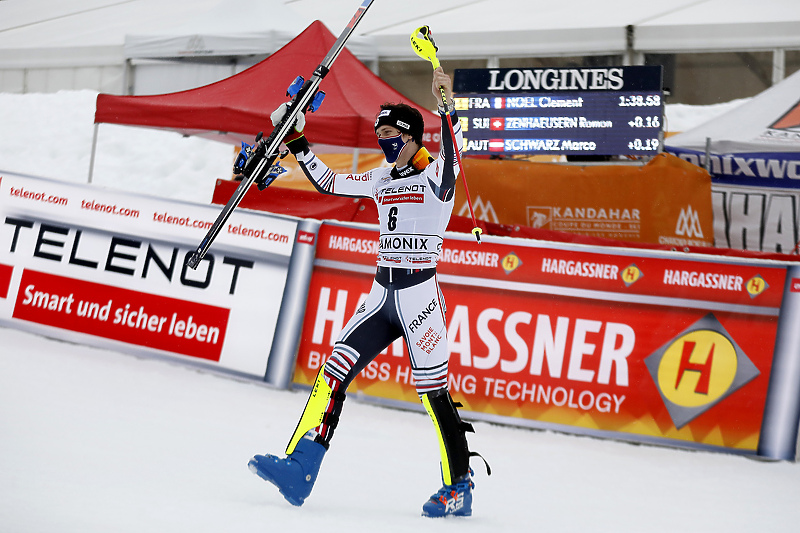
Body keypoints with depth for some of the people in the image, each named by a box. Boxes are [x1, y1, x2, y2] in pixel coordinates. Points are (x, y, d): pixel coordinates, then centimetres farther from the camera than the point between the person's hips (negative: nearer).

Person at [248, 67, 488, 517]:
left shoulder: (434, 175, -6)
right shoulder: (382, 179, 16)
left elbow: (451, 163, -30)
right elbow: (328, 183, 25)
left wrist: (447, 108, -40)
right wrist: (297, 142, 22)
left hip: (420, 296, -7)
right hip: (382, 295, 7)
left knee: (434, 391, -6)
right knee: (334, 371, -4)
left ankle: (460, 488, 5)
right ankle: (300, 469, -6)